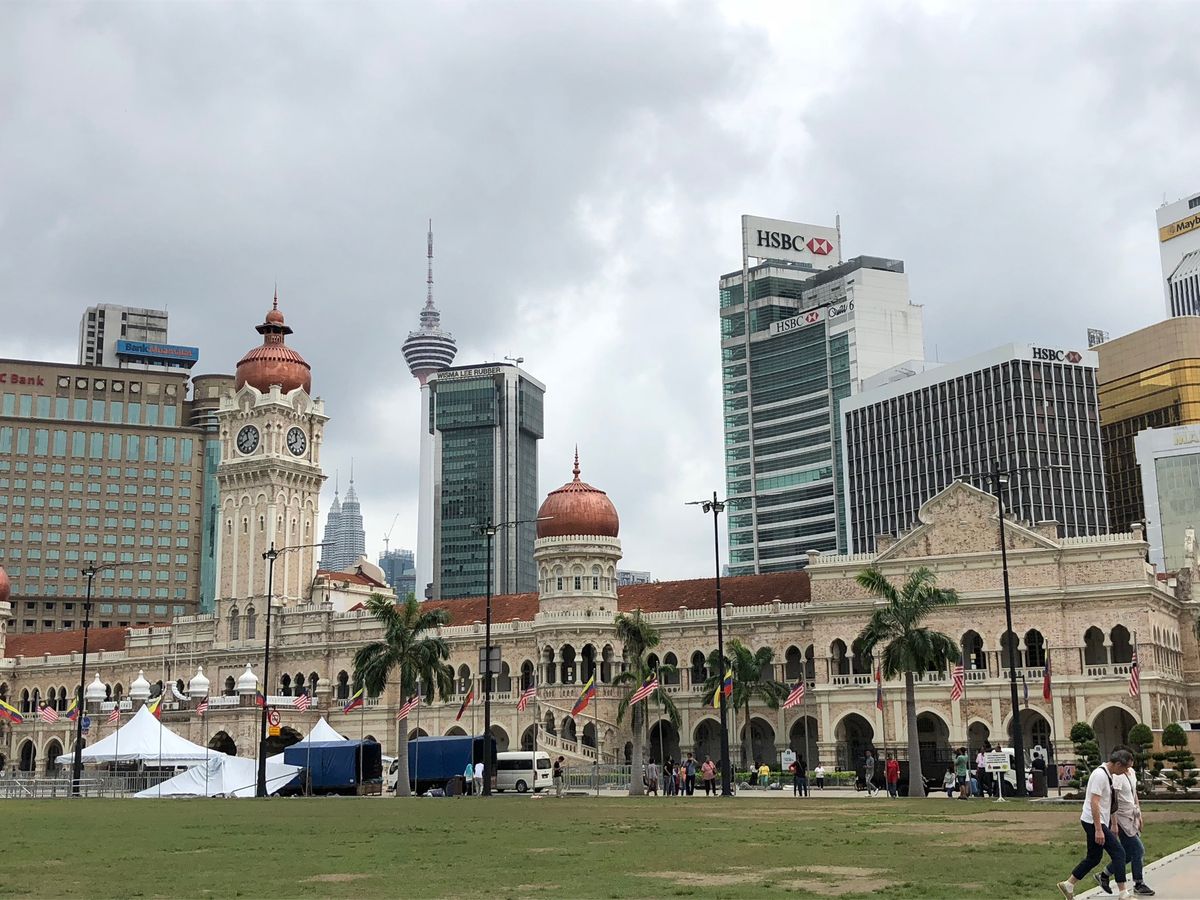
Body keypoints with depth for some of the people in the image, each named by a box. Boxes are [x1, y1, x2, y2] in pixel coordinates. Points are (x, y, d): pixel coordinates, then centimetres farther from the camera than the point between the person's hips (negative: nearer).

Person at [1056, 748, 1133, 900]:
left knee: (1094, 857, 15)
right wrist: (1098, 830, -25)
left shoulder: (1110, 775, 10)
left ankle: (1068, 885, 23)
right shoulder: (1100, 775, -20)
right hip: (1094, 822, -10)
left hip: (1101, 821, 10)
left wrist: (1114, 824, 23)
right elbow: (1094, 803, -24)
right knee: (1118, 853, -8)